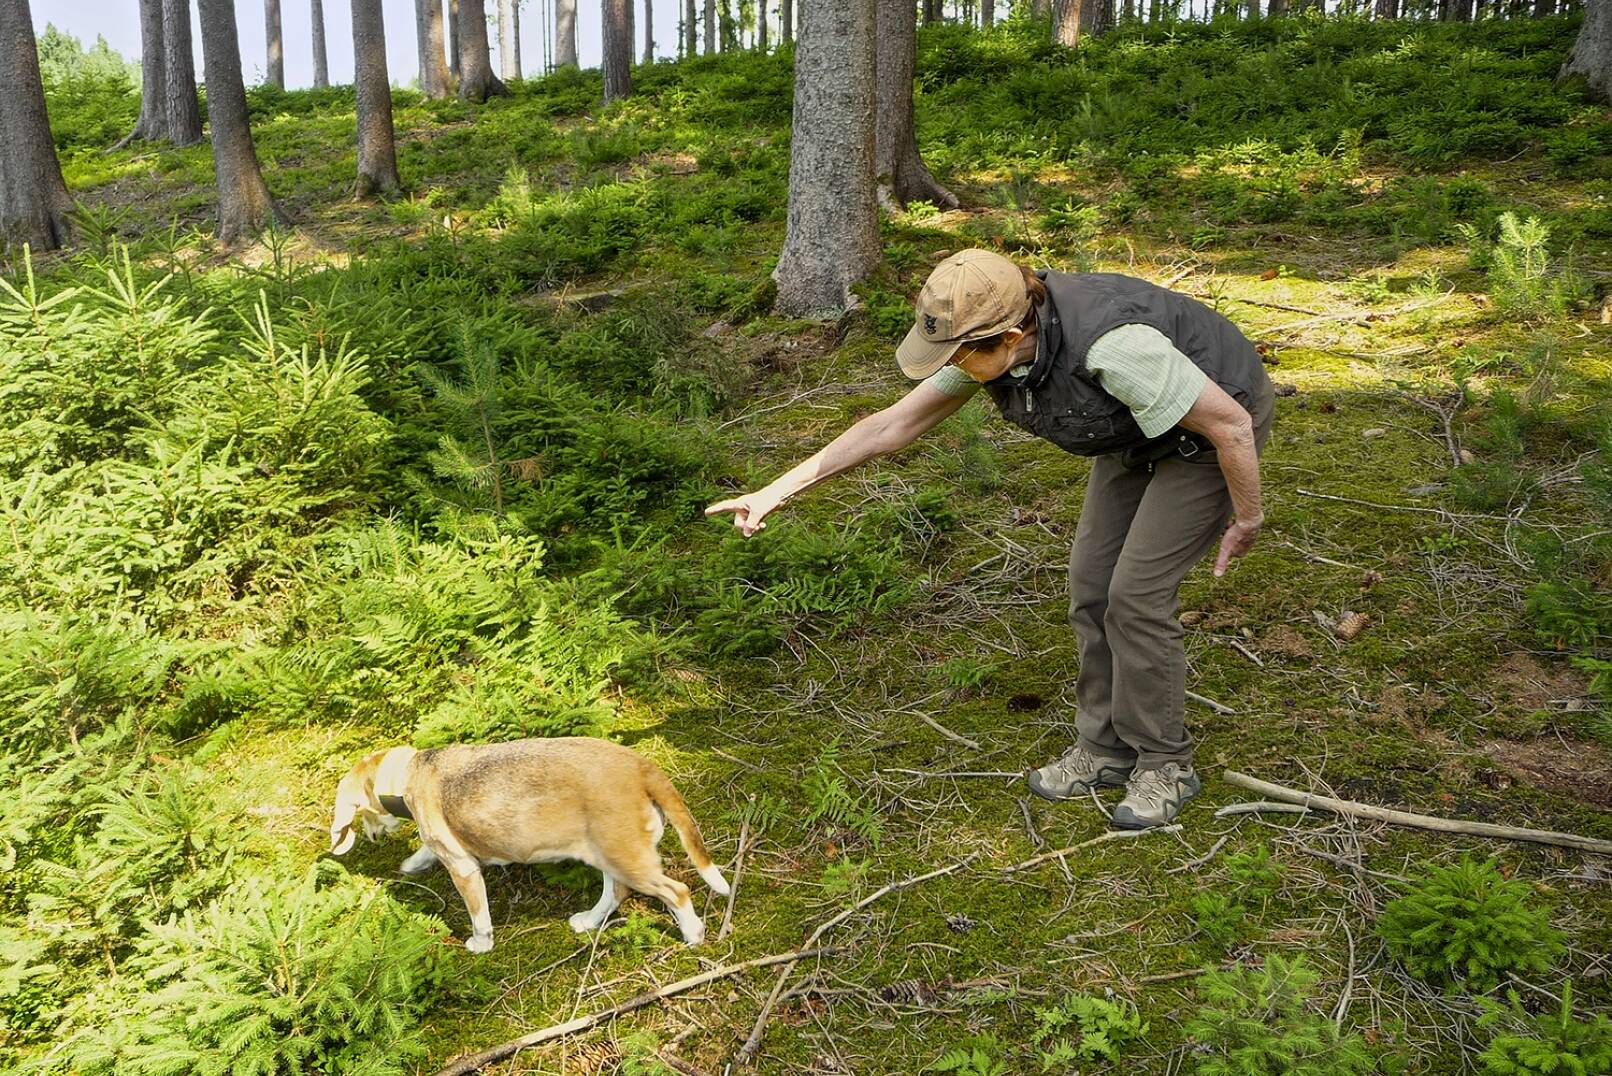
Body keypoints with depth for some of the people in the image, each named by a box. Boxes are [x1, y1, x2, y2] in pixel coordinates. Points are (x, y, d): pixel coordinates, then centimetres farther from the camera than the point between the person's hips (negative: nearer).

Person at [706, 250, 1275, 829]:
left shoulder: (1111, 347, -42)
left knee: (1136, 593, -10)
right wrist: (778, 489, -12)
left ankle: (1164, 765, 10)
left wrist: (1246, 519, -15)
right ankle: (1106, 749, 21)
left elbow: (1229, 423, -30)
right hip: (1137, 433, 7)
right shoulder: (988, 342, -19)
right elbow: (895, 423, -11)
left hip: (1214, 425, -7)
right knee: (1091, 581, 4)